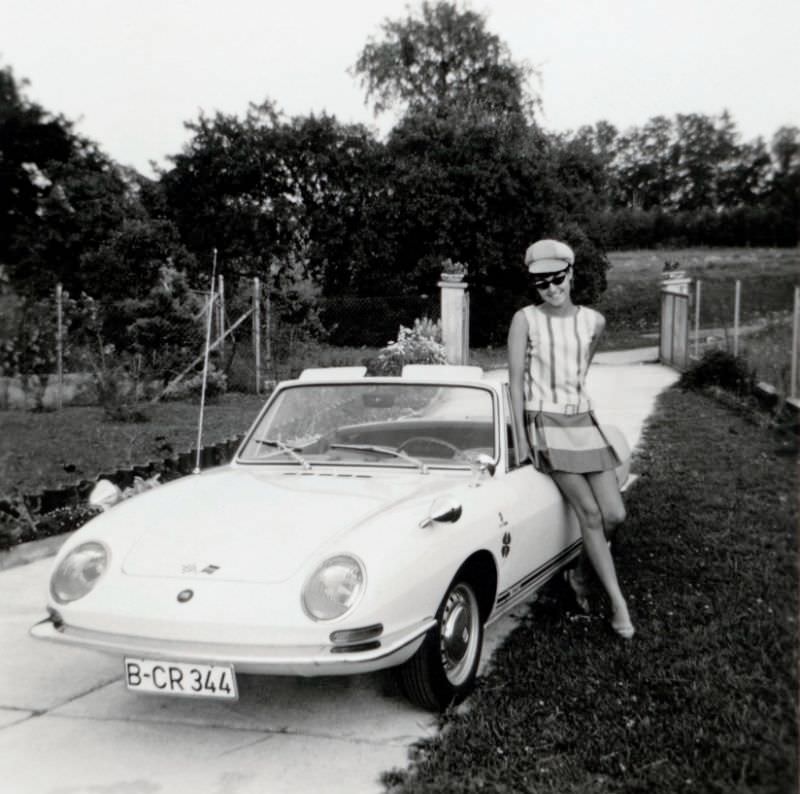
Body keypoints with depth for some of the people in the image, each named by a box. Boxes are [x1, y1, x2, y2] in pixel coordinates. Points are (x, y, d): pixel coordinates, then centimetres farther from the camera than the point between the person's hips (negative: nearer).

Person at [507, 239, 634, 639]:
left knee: (615, 514, -2)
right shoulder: (525, 319, -5)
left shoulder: (593, 321, 5)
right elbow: (515, 380, -6)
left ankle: (580, 573, 24)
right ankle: (617, 602, 1)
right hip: (545, 425, -4)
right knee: (590, 513, -10)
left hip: (584, 422, 5)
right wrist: (521, 439, -9)